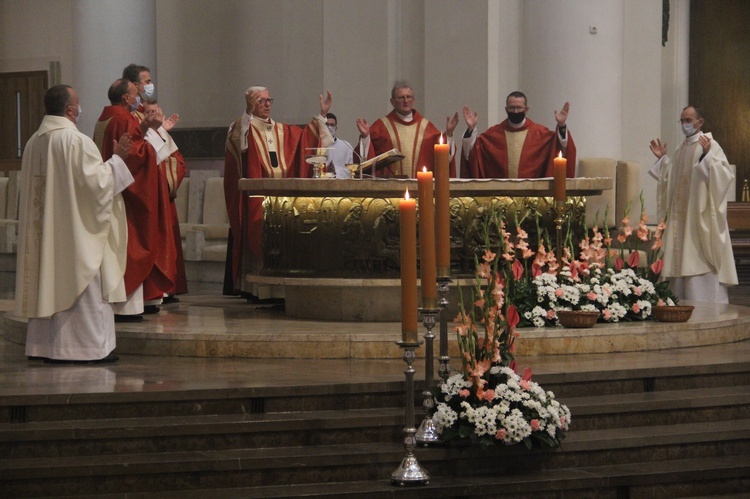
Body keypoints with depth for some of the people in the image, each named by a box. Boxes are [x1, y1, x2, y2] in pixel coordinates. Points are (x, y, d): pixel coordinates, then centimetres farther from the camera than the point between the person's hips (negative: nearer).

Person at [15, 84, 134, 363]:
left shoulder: (34, 142, 8)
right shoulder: (76, 141, -17)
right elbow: (96, 181, -19)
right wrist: (117, 159, -5)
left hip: (44, 231, 8)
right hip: (77, 231, -8)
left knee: (48, 283, 11)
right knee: (81, 285, -3)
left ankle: (45, 345, 13)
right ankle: (89, 346, -1)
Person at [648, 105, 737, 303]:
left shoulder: (711, 145, -8)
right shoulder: (680, 150, 15)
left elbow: (725, 174, -20)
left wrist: (707, 155, -30)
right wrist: (662, 159, 18)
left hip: (701, 215, -8)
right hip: (682, 216, 8)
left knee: (702, 262, -8)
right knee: (683, 260, 7)